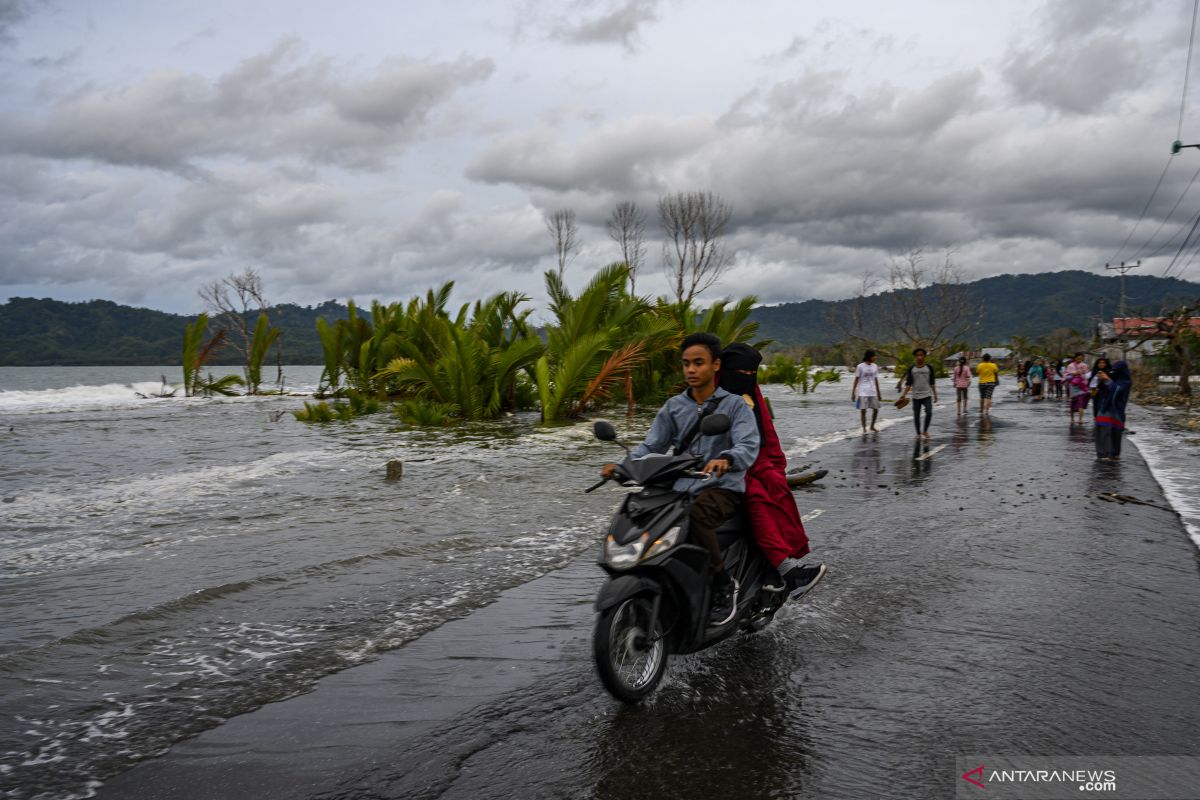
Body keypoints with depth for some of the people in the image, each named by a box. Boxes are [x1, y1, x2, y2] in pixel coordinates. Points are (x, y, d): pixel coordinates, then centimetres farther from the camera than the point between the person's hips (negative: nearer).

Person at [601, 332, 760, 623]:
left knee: (696, 515, -36)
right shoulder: (673, 407, 14)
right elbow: (652, 445, 6)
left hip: (723, 487, -5)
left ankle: (723, 583, -16)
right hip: (680, 488, 5)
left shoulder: (735, 405, 1)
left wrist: (726, 460, -39)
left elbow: (749, 445, -15)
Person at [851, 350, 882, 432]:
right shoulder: (860, 367, -5)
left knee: (876, 409, 5)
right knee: (863, 410, -5)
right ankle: (864, 428, 5)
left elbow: (876, 380, 15)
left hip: (873, 392, 5)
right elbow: (856, 380, -2)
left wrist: (878, 392, 16)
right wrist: (853, 393, -4)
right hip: (863, 392, -4)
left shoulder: (875, 366, 8)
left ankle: (872, 426, 23)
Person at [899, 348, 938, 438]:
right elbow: (908, 383, -1)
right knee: (916, 416, 4)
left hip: (927, 395, 0)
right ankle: (918, 433, 20)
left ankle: (925, 430, 2)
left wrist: (935, 395, 7)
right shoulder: (911, 369, 1)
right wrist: (904, 394, -12)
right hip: (916, 396, 0)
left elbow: (932, 383, 8)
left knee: (929, 412, -16)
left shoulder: (929, 368, 3)